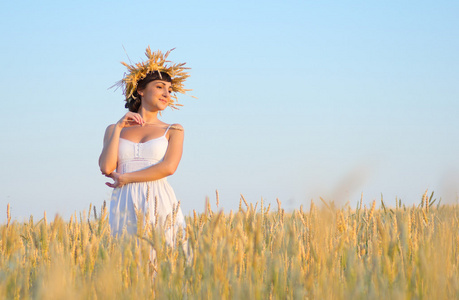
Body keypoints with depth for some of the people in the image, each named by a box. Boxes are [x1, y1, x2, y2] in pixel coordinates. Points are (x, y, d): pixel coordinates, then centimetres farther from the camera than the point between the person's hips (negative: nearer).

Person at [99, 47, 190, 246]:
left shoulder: (173, 131, 12)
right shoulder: (114, 130, 17)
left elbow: (169, 167, -4)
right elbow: (106, 168, 2)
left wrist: (126, 178, -4)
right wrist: (118, 128, 0)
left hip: (159, 203, -1)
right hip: (124, 205, 1)